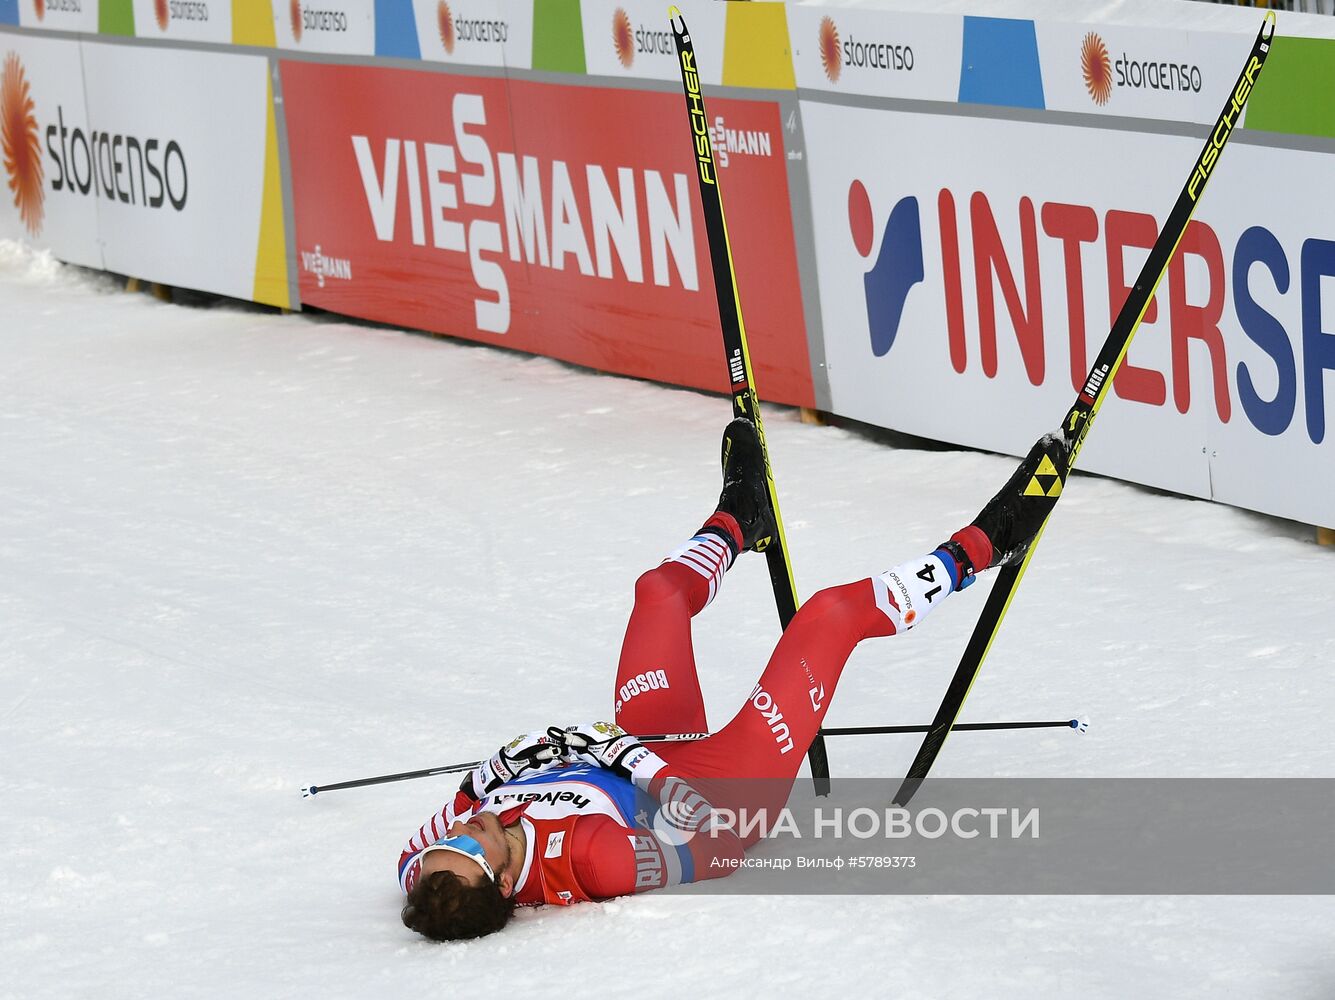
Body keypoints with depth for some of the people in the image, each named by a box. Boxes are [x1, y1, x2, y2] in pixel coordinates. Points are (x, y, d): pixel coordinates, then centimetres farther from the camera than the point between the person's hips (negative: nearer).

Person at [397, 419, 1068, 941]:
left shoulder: (423, 875, -32)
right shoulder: (593, 862, -47)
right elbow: (697, 855, -31)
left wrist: (485, 778, -20)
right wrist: (624, 751, -28)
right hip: (716, 794, -6)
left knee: (663, 588, 18)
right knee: (830, 612, 1)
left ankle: (740, 518, 56)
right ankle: (979, 548, 29)